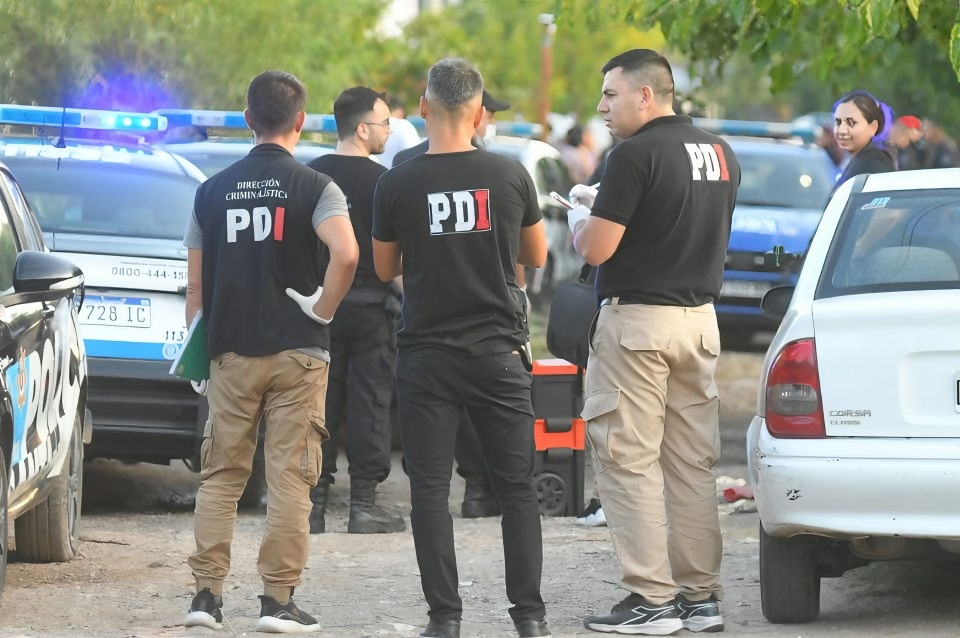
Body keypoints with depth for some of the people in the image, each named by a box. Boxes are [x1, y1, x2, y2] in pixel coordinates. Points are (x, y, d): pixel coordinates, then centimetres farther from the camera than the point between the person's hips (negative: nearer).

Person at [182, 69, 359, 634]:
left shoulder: (213, 190, 7)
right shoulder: (313, 187, -4)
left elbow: (196, 286, 8)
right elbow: (346, 253, -23)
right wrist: (325, 308, -9)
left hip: (230, 354, 3)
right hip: (297, 353, -3)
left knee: (220, 477, 10)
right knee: (290, 478, 1)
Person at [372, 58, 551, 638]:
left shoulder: (398, 184, -7)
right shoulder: (510, 175, -4)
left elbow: (385, 269, 7)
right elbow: (536, 256, 11)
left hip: (426, 357, -1)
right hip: (498, 351, 1)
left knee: (431, 488, 3)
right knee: (517, 485, 7)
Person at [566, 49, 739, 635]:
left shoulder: (636, 155, -15)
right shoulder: (719, 153, 10)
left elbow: (595, 249, -17)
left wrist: (580, 214, 4)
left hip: (638, 319, -8)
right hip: (700, 317, 8)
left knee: (630, 460, -3)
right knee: (693, 463, 11)